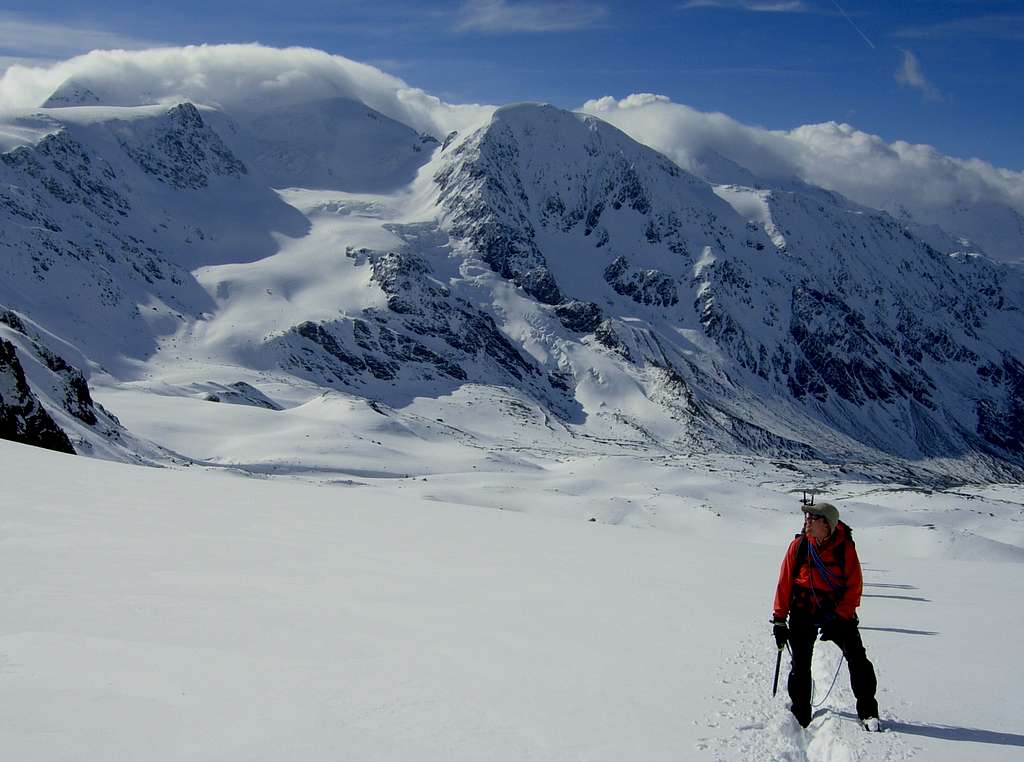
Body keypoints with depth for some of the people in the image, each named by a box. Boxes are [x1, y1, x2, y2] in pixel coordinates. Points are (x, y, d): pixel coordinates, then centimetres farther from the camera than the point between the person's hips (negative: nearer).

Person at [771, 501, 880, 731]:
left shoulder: (845, 548, -10)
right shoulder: (799, 545, -6)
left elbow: (854, 587, -6)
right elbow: (785, 583, 0)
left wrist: (838, 617, -15)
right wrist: (779, 620, -1)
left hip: (838, 611, -1)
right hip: (803, 612, 1)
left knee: (857, 658, -11)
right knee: (800, 665, 3)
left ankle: (868, 712, 1)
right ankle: (800, 716, 18)